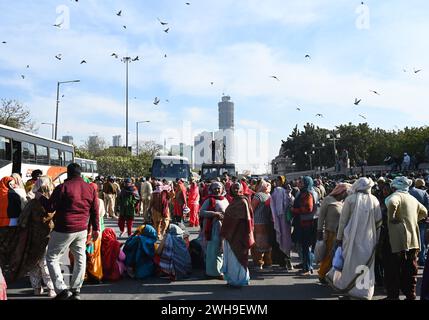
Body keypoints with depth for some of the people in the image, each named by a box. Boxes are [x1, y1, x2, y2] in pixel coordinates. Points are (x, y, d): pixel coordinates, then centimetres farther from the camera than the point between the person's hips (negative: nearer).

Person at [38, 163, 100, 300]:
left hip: (64, 230, -5)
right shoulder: (91, 188, 5)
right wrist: (95, 228, 16)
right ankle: (76, 291, 17)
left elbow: (50, 207, -7)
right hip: (82, 230, 5)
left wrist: (40, 197, 10)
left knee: (52, 258, 8)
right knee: (80, 259, 14)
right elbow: (95, 211, 8)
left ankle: (62, 290, 0)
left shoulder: (63, 187, -10)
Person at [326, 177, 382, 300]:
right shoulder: (374, 200, 0)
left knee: (350, 261, 12)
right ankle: (365, 290, 12)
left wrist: (339, 237, 4)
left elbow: (343, 220, -2)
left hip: (351, 237, -1)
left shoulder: (350, 199, -4)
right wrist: (373, 231, 13)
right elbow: (379, 221, 0)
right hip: (368, 239, 1)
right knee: (366, 264, 8)